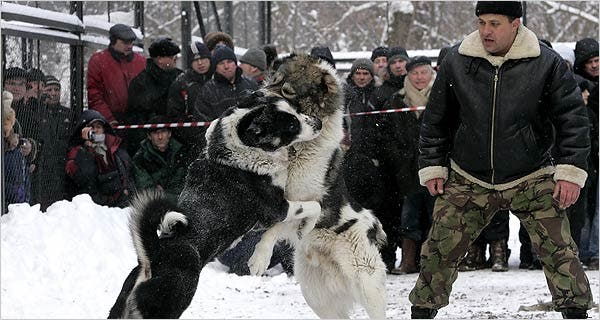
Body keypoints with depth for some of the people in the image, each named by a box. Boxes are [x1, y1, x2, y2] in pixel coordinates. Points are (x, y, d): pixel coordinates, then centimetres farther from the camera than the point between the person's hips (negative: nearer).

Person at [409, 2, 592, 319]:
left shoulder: (547, 63, -9)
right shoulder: (456, 62, -3)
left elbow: (572, 118, -5)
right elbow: (435, 120, 9)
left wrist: (570, 172, -10)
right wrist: (432, 167, 6)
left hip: (532, 182, -2)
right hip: (467, 182, 2)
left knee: (558, 250, -6)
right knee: (440, 248, 1)